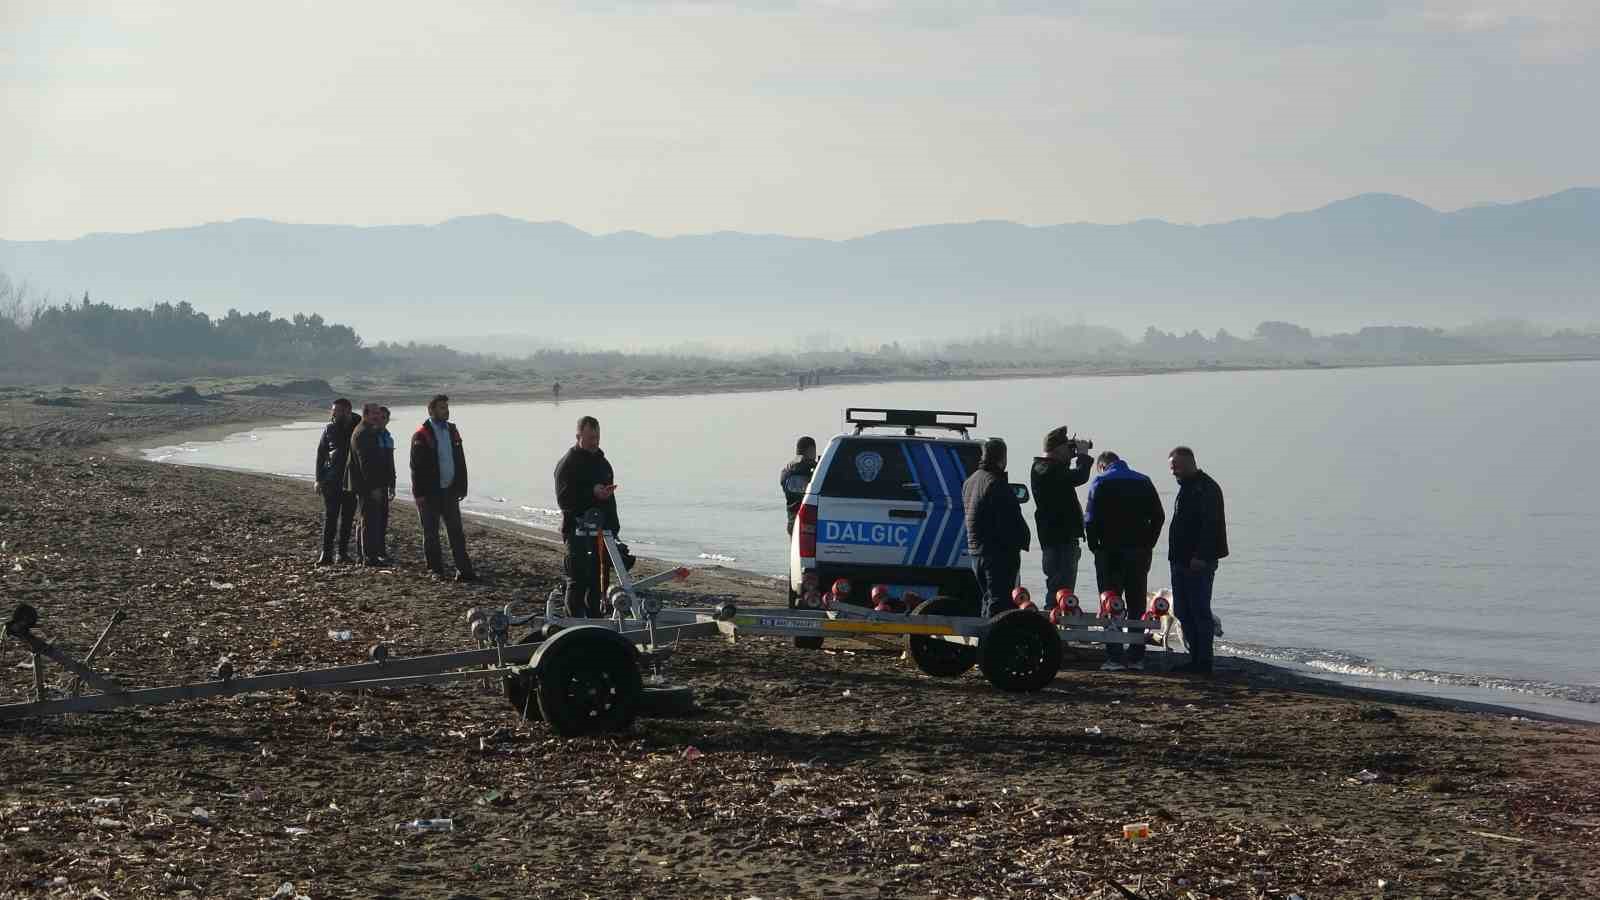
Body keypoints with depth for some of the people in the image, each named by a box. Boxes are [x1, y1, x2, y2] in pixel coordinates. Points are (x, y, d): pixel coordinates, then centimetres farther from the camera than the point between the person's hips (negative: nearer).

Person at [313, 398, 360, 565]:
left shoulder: (357, 428, 1)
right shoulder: (329, 428, 2)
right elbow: (320, 454, 5)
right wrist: (319, 479, -1)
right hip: (331, 480, -1)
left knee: (348, 517, 6)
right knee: (330, 516, -6)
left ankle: (343, 552, 14)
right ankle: (326, 553, -8)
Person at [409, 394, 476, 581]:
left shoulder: (452, 430, 10)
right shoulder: (422, 434, -9)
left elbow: (460, 461, 14)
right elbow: (416, 466, -11)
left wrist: (461, 487, 9)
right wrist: (419, 493, -14)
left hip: (449, 491, 5)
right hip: (430, 493, -5)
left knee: (456, 531, 2)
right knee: (431, 533, 4)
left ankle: (463, 569, 1)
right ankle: (436, 570, 12)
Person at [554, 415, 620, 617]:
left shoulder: (601, 460, 17)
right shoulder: (568, 464, -8)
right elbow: (564, 500, -17)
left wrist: (613, 525, 21)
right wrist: (592, 493, -27)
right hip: (578, 530, -8)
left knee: (598, 580, 10)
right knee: (579, 580, -10)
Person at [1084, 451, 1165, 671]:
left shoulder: (1100, 483, -3)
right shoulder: (1143, 482, 10)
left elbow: (1090, 520, -10)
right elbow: (1158, 516, 7)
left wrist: (1095, 546, 1)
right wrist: (1148, 545, 10)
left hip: (1110, 551, -4)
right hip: (1140, 552, 4)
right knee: (1137, 605, 10)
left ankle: (1115, 657, -4)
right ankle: (1136, 657, 10)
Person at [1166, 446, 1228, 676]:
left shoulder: (1206, 488, -11)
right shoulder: (1186, 487, 19)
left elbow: (1210, 525, -20)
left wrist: (1200, 557, -24)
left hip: (1198, 564, -10)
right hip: (1182, 562, 10)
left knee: (1199, 612, -7)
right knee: (1183, 612, 11)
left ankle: (1203, 662, -4)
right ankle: (1196, 659, 16)